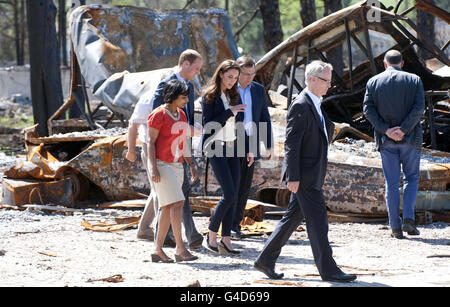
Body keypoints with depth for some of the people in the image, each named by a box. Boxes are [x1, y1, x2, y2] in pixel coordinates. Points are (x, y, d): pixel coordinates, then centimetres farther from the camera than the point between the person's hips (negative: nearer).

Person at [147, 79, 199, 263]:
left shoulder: (181, 115, 14)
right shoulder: (159, 114, -10)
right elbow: (151, 141, -12)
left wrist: (191, 165, 18)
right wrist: (154, 168, -19)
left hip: (176, 165, 8)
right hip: (161, 164, -8)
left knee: (167, 208, 6)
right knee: (177, 202, -16)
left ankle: (158, 249, 10)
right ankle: (180, 249, -17)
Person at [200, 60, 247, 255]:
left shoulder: (234, 96, 12)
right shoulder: (210, 96, -7)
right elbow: (207, 124, -14)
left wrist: (247, 149, 14)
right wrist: (229, 112, -20)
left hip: (232, 147, 7)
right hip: (215, 148, -7)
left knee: (233, 196, 1)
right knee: (229, 194, -14)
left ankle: (225, 240, 3)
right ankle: (211, 235, 0)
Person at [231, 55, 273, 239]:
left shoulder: (258, 90, 9)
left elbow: (265, 118, 13)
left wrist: (268, 145, 9)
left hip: (250, 145, 4)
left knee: (244, 188, 5)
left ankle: (236, 223, 13)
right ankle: (230, 226, 0)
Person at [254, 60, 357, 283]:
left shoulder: (317, 104, 14)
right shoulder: (300, 106, -15)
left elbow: (328, 132, 27)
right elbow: (291, 144, -18)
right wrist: (293, 177, -20)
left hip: (314, 173, 10)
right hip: (305, 174, -10)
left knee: (293, 217, 13)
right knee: (317, 221, -5)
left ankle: (265, 260, 19)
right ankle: (328, 269, 0)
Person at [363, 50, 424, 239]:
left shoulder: (373, 82, 3)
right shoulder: (414, 80, 1)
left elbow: (368, 109, -6)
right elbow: (419, 108, -11)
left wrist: (386, 130, -10)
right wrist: (403, 130, -14)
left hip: (386, 140, 1)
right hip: (410, 139, -1)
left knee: (391, 183, 6)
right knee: (411, 178, 13)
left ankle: (395, 227, 4)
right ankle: (408, 218, -4)